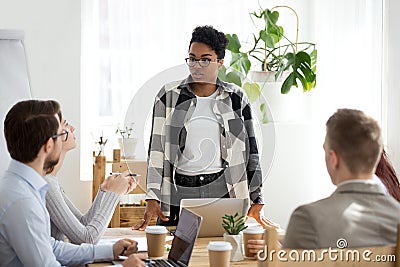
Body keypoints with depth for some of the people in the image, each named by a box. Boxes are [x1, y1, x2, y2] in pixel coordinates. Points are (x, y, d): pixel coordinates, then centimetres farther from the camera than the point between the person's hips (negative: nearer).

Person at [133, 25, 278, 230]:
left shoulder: (235, 98, 7)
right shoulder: (168, 96, 4)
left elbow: (250, 148, 7)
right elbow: (156, 149, 1)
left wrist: (257, 202, 4)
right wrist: (152, 199, -7)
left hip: (224, 192, 1)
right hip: (177, 195, 0)